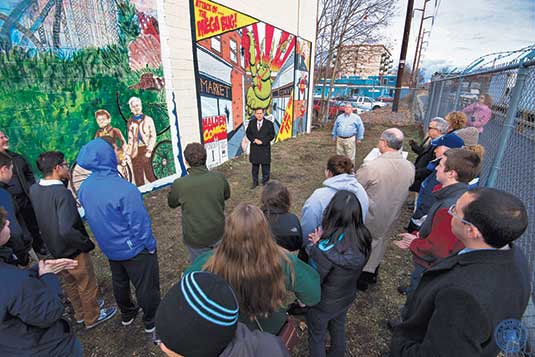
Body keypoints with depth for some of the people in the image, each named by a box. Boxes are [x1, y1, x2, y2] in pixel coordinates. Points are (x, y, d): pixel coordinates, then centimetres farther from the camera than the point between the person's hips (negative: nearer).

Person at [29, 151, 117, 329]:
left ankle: (80, 313, 50)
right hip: (73, 251, -8)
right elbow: (67, 230, -38)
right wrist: (86, 243, -23)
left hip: (54, 248, 8)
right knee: (87, 286, 16)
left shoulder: (33, 189, -7)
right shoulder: (62, 192, -31)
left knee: (70, 284, 28)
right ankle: (93, 317, 38)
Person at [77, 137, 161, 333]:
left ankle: (127, 314, 50)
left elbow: (92, 217, 5)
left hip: (109, 247, 7)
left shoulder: (85, 187, -9)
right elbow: (139, 223, -26)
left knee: (119, 282, 28)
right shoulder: (124, 189, -33)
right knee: (146, 286, 14)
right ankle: (151, 321, 34)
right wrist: (150, 245, -10)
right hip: (134, 248, -7)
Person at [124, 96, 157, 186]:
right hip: (135, 152, 3)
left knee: (149, 175, -7)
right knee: (138, 179, 2)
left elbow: (153, 136, -3)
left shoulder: (148, 119, 5)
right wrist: (127, 153, 4)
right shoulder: (130, 122, 13)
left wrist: (149, 151, -13)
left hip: (146, 149, -3)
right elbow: (130, 139, 13)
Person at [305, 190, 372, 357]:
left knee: (316, 337, 25)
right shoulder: (363, 239, -22)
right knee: (338, 327, 35)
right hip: (347, 298, 6)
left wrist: (314, 246, -21)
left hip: (323, 304, -5)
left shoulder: (325, 249, -41)